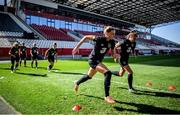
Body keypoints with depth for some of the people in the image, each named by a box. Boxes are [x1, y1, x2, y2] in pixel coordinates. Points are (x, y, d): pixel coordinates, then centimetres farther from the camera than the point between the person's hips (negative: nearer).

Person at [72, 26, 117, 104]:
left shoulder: (112, 42, -6)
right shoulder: (100, 39, -22)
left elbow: (112, 54, 1)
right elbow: (86, 37, -13)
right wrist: (77, 46, -14)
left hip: (98, 61, 8)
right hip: (93, 60, -8)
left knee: (89, 76, 25)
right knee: (108, 73, -26)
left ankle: (77, 83, 54)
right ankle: (107, 96, -18)